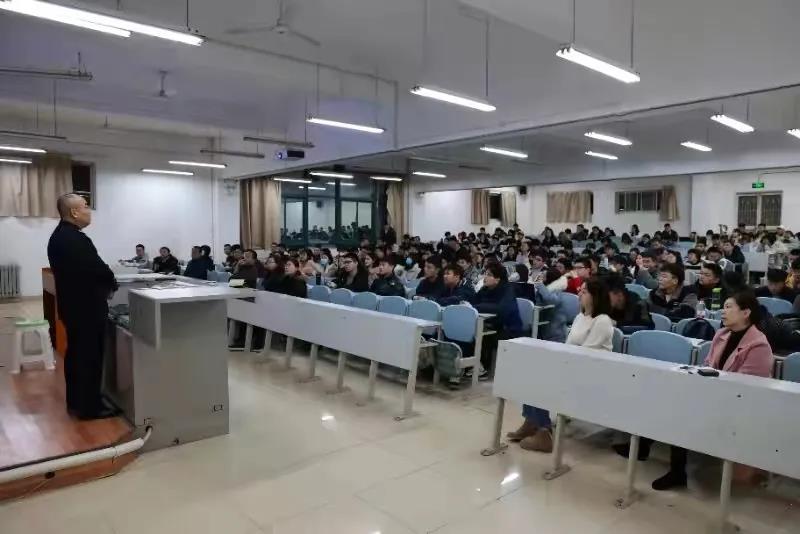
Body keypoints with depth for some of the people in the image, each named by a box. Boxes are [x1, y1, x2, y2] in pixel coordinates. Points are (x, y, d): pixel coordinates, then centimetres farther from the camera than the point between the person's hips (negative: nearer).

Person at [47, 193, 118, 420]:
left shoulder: (59, 235, 11)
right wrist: (111, 284, -3)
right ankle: (90, 407, 8)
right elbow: (97, 269, -22)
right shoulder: (75, 239, -23)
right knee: (90, 357, -1)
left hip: (72, 303, 11)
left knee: (75, 354, 17)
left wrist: (103, 283, 6)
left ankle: (75, 402, 29)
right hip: (86, 307, -10)